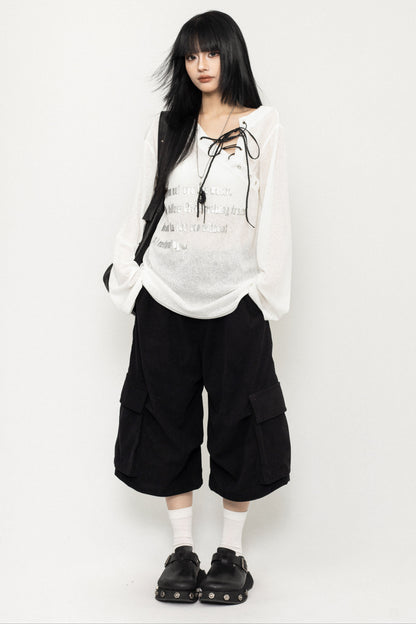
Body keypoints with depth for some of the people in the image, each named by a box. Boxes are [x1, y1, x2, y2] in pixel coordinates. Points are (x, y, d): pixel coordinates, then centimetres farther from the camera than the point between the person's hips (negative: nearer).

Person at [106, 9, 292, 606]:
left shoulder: (263, 125, 5)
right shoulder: (165, 127, 11)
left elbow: (273, 214, 0)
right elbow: (142, 209, 10)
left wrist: (266, 289, -7)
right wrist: (129, 277, 2)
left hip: (235, 300, -2)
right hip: (166, 298, 3)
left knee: (238, 424, 2)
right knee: (169, 423, 5)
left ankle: (231, 553, 16)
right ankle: (181, 550, 18)